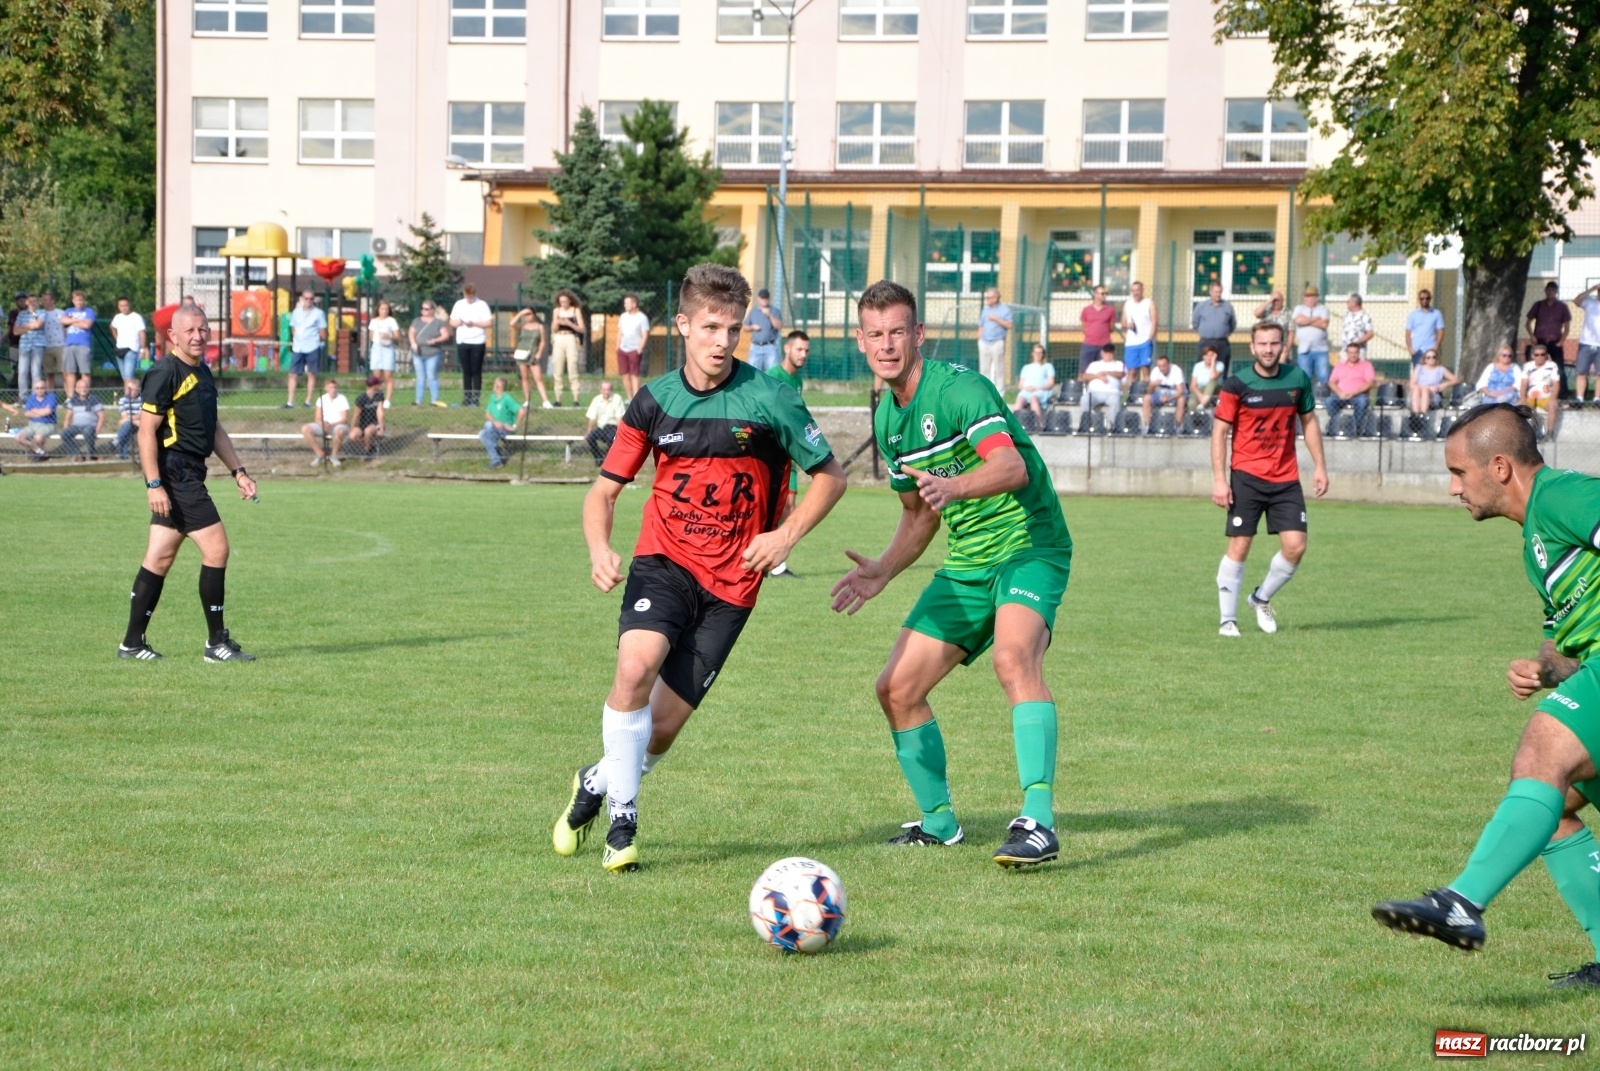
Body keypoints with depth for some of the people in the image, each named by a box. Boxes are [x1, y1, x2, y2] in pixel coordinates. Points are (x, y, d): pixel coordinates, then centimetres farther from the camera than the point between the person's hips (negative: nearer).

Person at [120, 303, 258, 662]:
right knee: (216, 548, -10)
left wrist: (238, 471, 18)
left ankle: (132, 643, 14)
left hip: (189, 476, 9)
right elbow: (147, 431, -15)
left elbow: (214, 429, 25)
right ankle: (217, 642, -3)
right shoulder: (164, 373, -12)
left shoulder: (202, 373, 16)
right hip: (174, 473, -9)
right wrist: (154, 484, -20)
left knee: (160, 558, 10)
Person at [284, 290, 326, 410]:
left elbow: (323, 335, 2)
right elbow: (293, 329, 17)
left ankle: (308, 401, 6)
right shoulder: (296, 312, 11)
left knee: (311, 374, 0)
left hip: (312, 347, -3)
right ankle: (290, 402, 3)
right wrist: (296, 340, 6)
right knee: (293, 374, 0)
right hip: (297, 347, 3)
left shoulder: (318, 313, 0)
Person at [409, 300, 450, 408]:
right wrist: (413, 343, -6)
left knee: (432, 377, -7)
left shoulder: (439, 322, 0)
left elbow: (445, 335, -4)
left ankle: (435, 400, -4)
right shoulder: (417, 321, 14)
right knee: (420, 378, 6)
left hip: (433, 354, -4)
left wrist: (435, 340, -20)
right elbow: (411, 333, 13)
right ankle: (418, 401, 8)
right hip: (418, 354, 4)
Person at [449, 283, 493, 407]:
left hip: (477, 342, -4)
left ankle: (475, 398, -5)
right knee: (466, 371, 7)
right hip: (462, 342, 4)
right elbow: (452, 322, 11)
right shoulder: (459, 305, 10)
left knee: (476, 371, -5)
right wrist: (459, 322, -11)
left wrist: (473, 323, -17)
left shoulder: (482, 305, -2)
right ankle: (466, 397, 12)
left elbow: (489, 323, -7)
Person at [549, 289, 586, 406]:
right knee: (557, 372, -2)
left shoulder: (576, 310, 4)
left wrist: (569, 323, -13)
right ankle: (558, 399, 0)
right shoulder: (556, 311, 11)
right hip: (559, 340, 3)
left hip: (571, 340, -3)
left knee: (573, 371, -8)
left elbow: (582, 329, 1)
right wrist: (557, 323, -9)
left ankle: (576, 399, -9)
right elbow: (553, 329, 12)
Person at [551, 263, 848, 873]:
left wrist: (787, 535, -12)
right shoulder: (654, 401, 0)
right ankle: (621, 820, -12)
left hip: (731, 582, -1)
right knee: (636, 667, -28)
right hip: (664, 561, 1)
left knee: (664, 724, -4)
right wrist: (599, 549, -12)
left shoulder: (769, 400, -8)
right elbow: (606, 488, 8)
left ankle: (597, 782, 28)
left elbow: (830, 475, 3)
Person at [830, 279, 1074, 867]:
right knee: (897, 689, 3)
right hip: (966, 564, 9)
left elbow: (1012, 466, -34)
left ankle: (1038, 823, -37)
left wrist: (952, 487, -52)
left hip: (1028, 547, -8)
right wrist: (883, 570, 8)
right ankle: (939, 822, 21)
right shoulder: (887, 419, 9)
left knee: (1014, 658, -34)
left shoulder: (958, 387, -17)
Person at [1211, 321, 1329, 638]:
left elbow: (1308, 421, 15)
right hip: (1246, 475, -3)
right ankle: (1228, 619, 5)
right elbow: (1220, 431, -6)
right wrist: (1219, 479, -13)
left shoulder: (1298, 379, 3)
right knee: (1239, 546, -5)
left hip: (1286, 478, 3)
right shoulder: (1236, 383, -8)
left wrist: (1319, 466, 10)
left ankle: (1262, 599, 20)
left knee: (1295, 546, -5)